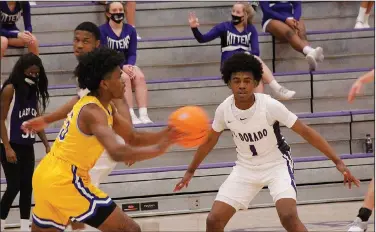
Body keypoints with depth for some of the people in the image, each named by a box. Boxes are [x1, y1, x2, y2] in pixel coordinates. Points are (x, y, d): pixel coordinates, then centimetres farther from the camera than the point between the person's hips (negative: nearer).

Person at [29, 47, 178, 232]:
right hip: (64, 181, -10)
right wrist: (158, 149, -33)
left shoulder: (105, 107, 12)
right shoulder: (93, 112, -18)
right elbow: (116, 152, -34)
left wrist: (166, 134, 0)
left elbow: (133, 139, 16)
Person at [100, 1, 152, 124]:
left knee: (140, 77, -26)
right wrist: (122, 67, -25)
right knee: (125, 78, -33)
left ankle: (144, 115, -34)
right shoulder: (102, 30, -9)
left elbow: (132, 53, 1)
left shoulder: (130, 30, 3)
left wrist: (130, 66, -21)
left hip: (126, 65, 4)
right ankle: (131, 116, -39)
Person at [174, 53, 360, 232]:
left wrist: (337, 162, -22)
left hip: (277, 164, -4)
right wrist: (190, 171, 16)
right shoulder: (224, 110, -14)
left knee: (288, 216, -27)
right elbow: (209, 141, 6)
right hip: (245, 168, 4)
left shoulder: (270, 106, -26)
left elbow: (305, 132, -19)